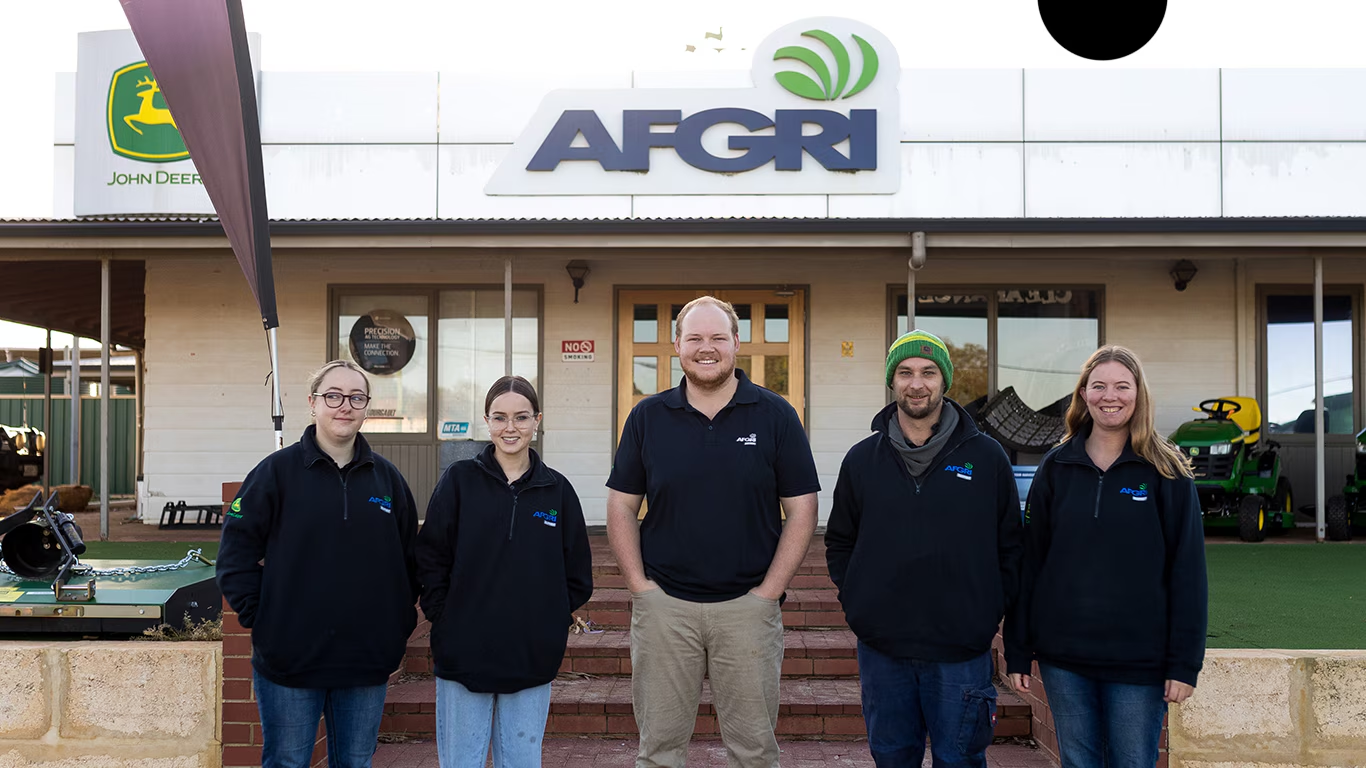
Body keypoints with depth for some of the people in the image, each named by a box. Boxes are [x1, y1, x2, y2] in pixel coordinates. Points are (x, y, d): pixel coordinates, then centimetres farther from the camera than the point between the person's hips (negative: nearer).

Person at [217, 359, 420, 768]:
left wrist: (401, 622, 6)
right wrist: (258, 616, -9)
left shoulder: (387, 478, 7)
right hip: (290, 659, -3)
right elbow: (236, 548, -4)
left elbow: (410, 558, 13)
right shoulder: (278, 470, -3)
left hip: (367, 662, 3)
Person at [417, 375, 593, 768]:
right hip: (463, 657, -1)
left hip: (532, 661, 2)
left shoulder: (557, 490, 5)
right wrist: (446, 621, -8)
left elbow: (577, 577, 9)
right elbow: (430, 561, 0)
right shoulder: (459, 481, 0)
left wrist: (548, 622, 0)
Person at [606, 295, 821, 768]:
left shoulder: (775, 416, 0)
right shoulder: (648, 417, 5)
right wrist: (639, 585, -2)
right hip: (663, 605, 1)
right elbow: (621, 506, 8)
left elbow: (801, 511, 0)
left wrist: (768, 592, -7)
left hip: (748, 606, -1)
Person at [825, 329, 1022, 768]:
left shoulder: (987, 457, 1)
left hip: (962, 652, -2)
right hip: (881, 649, 2)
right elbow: (839, 542, 13)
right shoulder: (862, 459, 5)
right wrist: (856, 603, 2)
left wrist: (992, 611, -2)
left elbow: (1010, 546, 6)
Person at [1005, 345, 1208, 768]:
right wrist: (1017, 651, 3)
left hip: (1139, 661, -2)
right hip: (1064, 658, 2)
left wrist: (1185, 662, -8)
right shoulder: (1056, 467, 4)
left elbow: (1187, 571, -4)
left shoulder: (1165, 470, -2)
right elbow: (1030, 562, 5)